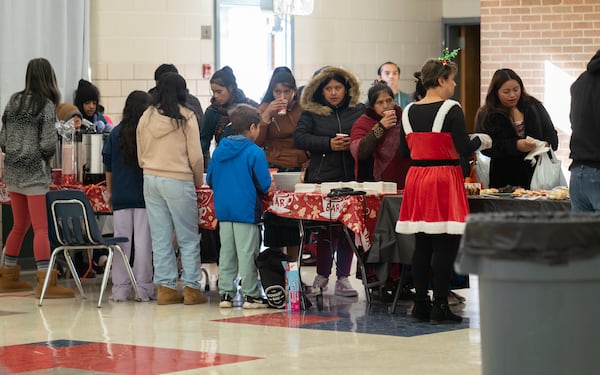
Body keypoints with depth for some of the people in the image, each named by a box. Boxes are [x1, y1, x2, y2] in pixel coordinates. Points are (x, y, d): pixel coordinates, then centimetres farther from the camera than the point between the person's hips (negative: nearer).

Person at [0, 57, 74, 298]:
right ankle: (45, 282, -9)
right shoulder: (46, 105, -11)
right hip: (34, 174, -7)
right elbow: (48, 145, -14)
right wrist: (47, 156, 6)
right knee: (40, 228, -6)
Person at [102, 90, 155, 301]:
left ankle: (120, 289, 6)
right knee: (143, 241, 0)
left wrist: (109, 190, 19)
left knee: (121, 240, 5)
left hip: (120, 195, 3)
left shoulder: (116, 133, 5)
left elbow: (107, 163, 10)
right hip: (144, 195, -3)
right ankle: (143, 288, 0)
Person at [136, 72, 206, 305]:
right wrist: (199, 181, 8)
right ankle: (191, 288, 3)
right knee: (189, 238, 3)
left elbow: (140, 156, 11)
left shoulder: (146, 117, 5)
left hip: (150, 179, 5)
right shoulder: (186, 117, -7)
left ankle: (165, 288, 8)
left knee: (160, 238, 7)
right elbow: (195, 156, -6)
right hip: (178, 181, -4)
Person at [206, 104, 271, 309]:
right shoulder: (255, 152, -12)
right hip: (246, 210, -6)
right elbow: (264, 184, -12)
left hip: (223, 209, 6)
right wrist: (260, 190, 11)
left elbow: (209, 179, 10)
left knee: (227, 253, 11)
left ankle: (226, 293, 14)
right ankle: (251, 295, 4)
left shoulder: (219, 150, 6)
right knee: (247, 253, -1)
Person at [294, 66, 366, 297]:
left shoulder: (359, 111, 10)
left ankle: (343, 278, 8)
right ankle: (322, 276, 12)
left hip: (351, 178, 1)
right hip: (322, 177, -1)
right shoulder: (312, 112, 7)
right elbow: (299, 137, -5)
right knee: (325, 228, -1)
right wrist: (329, 144, -13)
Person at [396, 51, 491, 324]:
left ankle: (420, 306, 15)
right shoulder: (450, 109, -11)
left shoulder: (409, 111, 7)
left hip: (416, 178, 6)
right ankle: (440, 308, -2)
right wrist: (481, 140, 6)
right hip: (444, 179, -6)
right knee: (444, 246, -2)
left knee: (421, 245, 12)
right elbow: (464, 148, -13)